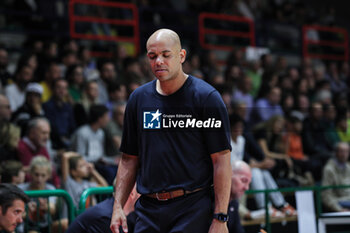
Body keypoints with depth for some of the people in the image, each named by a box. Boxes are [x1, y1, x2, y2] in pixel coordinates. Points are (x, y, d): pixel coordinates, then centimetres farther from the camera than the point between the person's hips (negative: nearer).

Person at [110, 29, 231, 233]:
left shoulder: (206, 97, -4)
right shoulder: (139, 98, 12)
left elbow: (222, 160, -7)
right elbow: (130, 158, 18)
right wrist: (118, 206, 8)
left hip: (193, 209, -5)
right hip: (148, 211, 5)